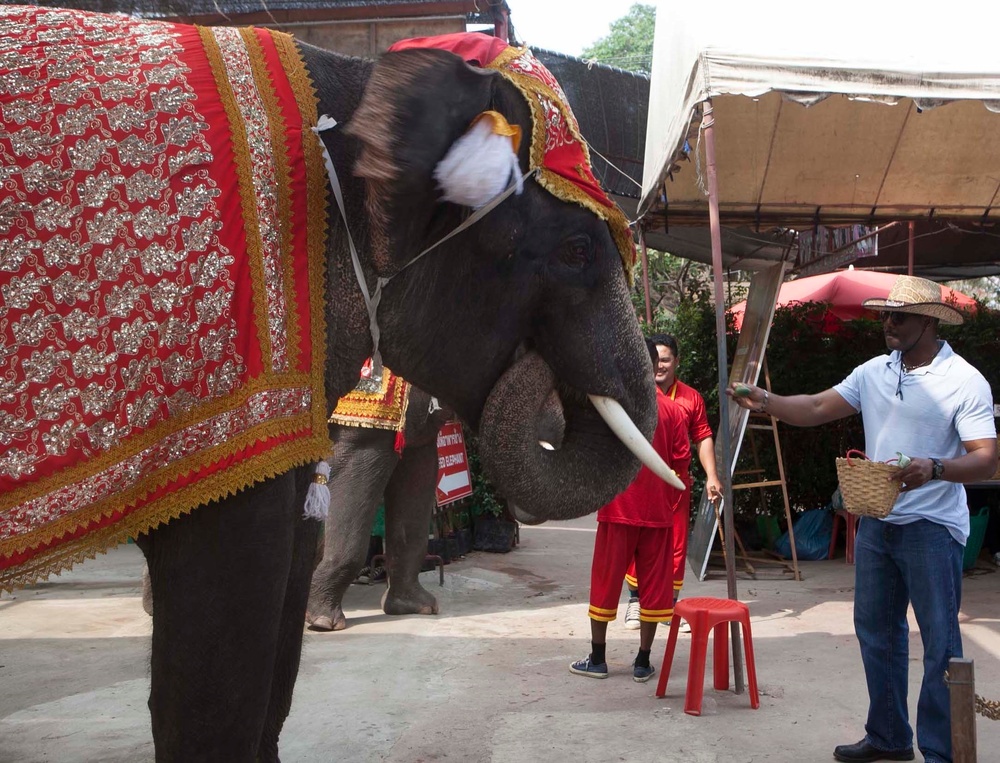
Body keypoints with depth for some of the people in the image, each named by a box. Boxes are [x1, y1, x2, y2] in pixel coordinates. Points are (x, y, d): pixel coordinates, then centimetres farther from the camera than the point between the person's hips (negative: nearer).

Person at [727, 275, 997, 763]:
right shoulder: (874, 372, 7)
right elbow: (817, 409, 4)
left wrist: (935, 469, -34)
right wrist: (764, 401, -11)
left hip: (932, 527, -6)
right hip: (876, 522, 7)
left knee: (940, 643, -1)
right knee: (876, 631, 15)